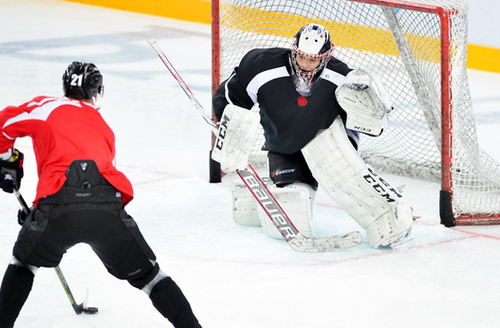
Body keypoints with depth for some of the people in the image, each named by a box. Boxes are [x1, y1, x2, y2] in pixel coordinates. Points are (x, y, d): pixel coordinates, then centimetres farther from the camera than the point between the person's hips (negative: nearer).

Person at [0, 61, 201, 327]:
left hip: (59, 206, -2)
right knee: (146, 274, 17)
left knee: (24, 263, 27)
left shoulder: (49, 107, 19)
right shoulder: (104, 128, 32)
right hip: (108, 206, 2)